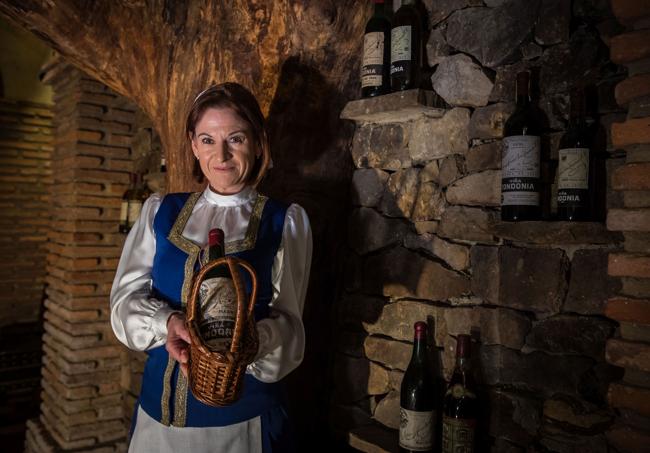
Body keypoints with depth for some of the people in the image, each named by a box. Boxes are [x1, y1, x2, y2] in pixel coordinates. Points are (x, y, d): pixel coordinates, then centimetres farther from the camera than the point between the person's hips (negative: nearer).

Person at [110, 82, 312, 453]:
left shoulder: (285, 221, -4)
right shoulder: (160, 211, 4)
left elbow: (288, 321, -8)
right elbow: (126, 298, 0)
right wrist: (168, 323, -21)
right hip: (159, 407, 3)